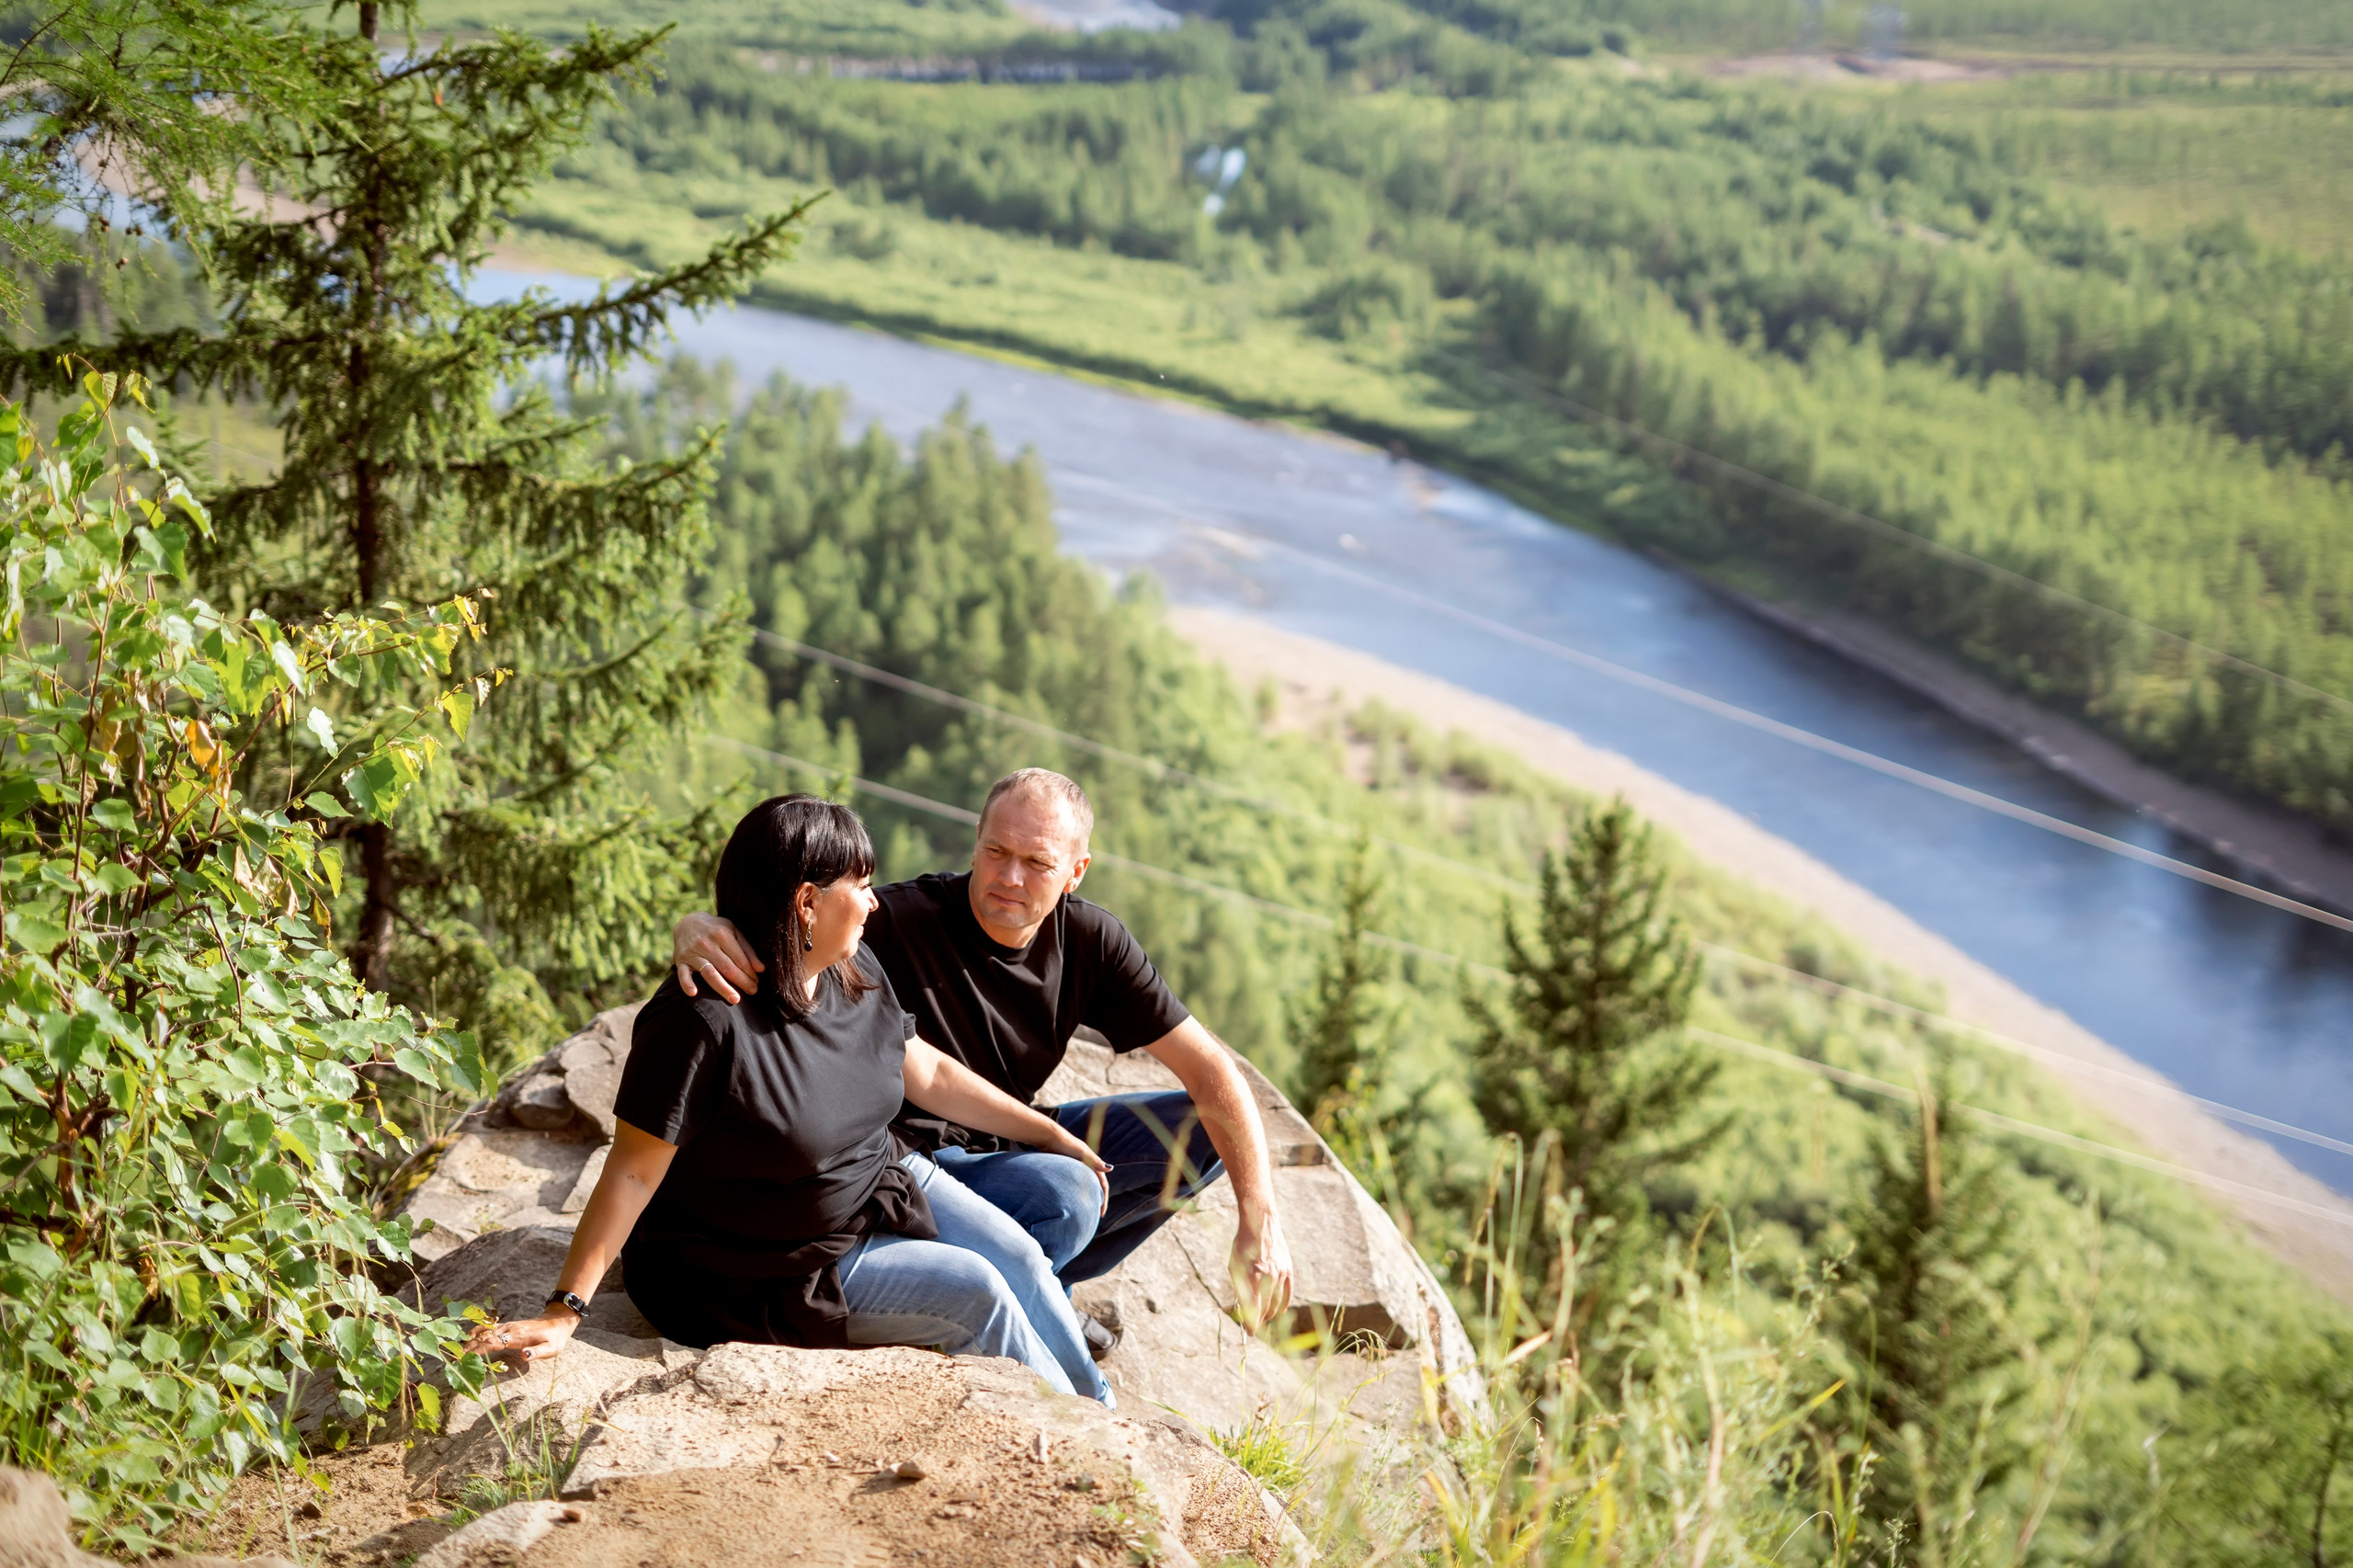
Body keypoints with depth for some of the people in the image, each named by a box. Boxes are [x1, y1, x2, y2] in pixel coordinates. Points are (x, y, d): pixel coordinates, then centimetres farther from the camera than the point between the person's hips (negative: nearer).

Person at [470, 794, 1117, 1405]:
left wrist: (1054, 1136, 14)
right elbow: (632, 1173, -28)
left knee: (1018, 1256, -5)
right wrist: (563, 1314, -28)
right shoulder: (706, 1019, -31)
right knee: (975, 1292, -15)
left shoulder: (857, 971, -4)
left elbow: (928, 1073, 10)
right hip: (774, 1266, -8)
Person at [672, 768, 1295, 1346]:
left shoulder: (1090, 941, -9)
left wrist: (1261, 1222, -18)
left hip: (1010, 1145, 7)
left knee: (1201, 1131, -3)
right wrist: (697, 930, -59)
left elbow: (1208, 1068, -9)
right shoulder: (899, 922, -24)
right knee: (1064, 1196, -34)